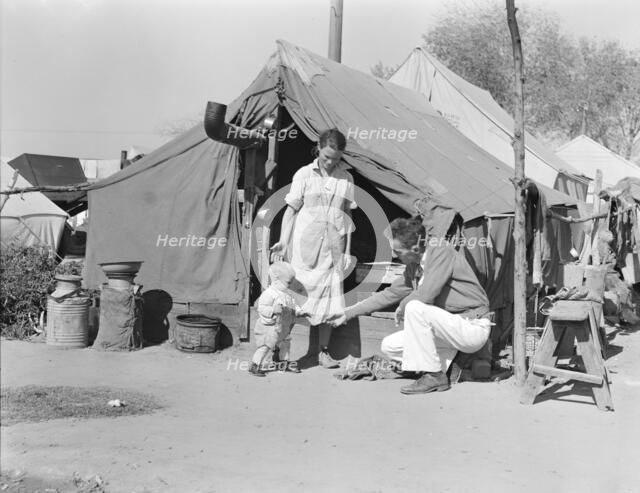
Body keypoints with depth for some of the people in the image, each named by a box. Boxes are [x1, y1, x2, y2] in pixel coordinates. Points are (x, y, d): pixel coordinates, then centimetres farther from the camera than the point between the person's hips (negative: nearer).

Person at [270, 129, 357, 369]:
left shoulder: (346, 178, 8)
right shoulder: (304, 174, 0)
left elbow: (347, 214, 12)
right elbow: (291, 209, 1)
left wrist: (346, 251, 10)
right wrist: (283, 240, -7)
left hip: (332, 249, 2)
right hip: (304, 247, -2)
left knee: (329, 299, 3)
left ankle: (324, 351, 13)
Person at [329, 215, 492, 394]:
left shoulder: (442, 250, -18)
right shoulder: (413, 267, 6)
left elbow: (425, 295, -28)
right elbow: (390, 294, 16)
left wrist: (402, 307, -8)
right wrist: (347, 314, 16)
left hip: (473, 328, -8)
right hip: (452, 327, 8)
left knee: (415, 308, -29)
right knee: (389, 346, 2)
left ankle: (433, 375, -18)